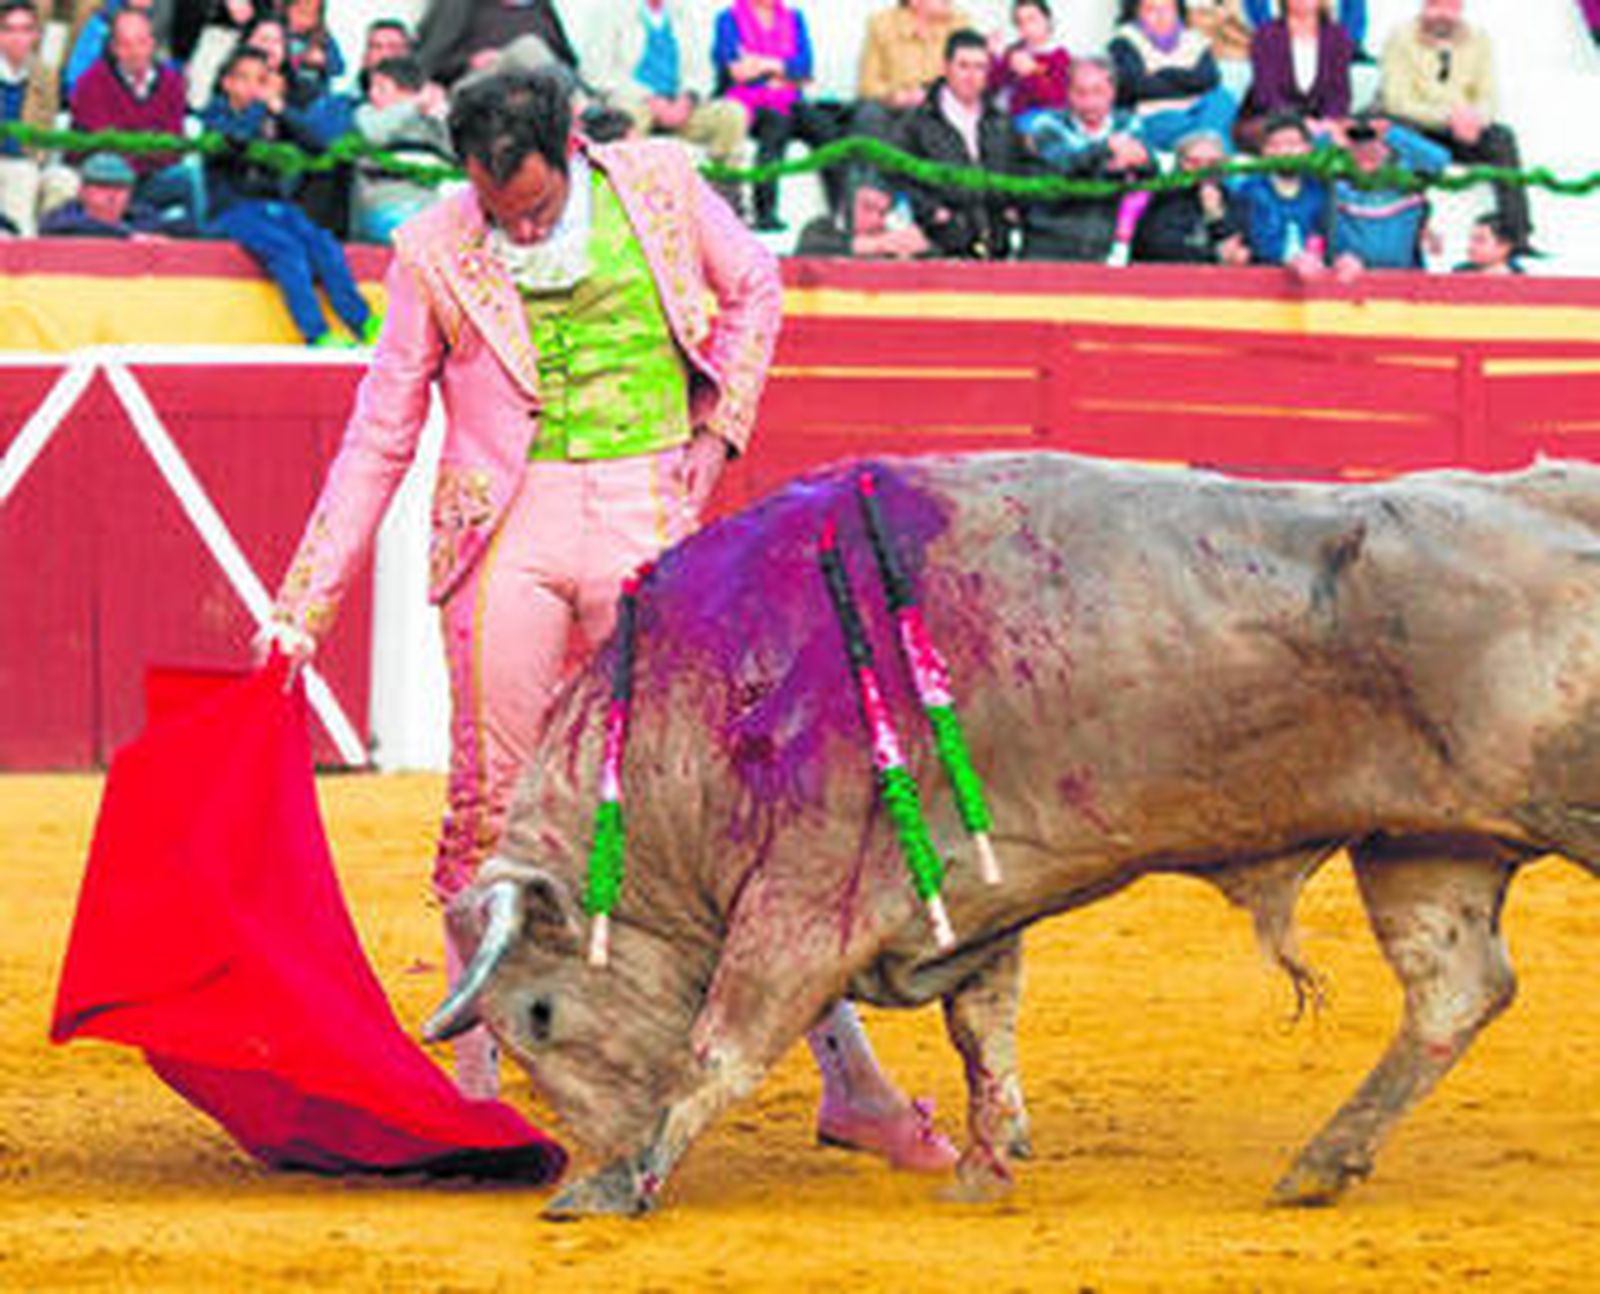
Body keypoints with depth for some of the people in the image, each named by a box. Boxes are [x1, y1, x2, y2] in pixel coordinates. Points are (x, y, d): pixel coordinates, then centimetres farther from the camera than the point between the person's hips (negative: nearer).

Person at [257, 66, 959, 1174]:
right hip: (509, 532, 0)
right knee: (491, 807, 0)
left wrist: (717, 428, 7)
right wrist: (305, 607, 5)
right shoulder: (436, 254, 1)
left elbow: (755, 286, 19)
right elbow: (380, 438, 7)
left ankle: (850, 1081, 1)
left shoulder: (661, 183, 1)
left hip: (648, 526, 0)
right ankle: (473, 1091, 12)